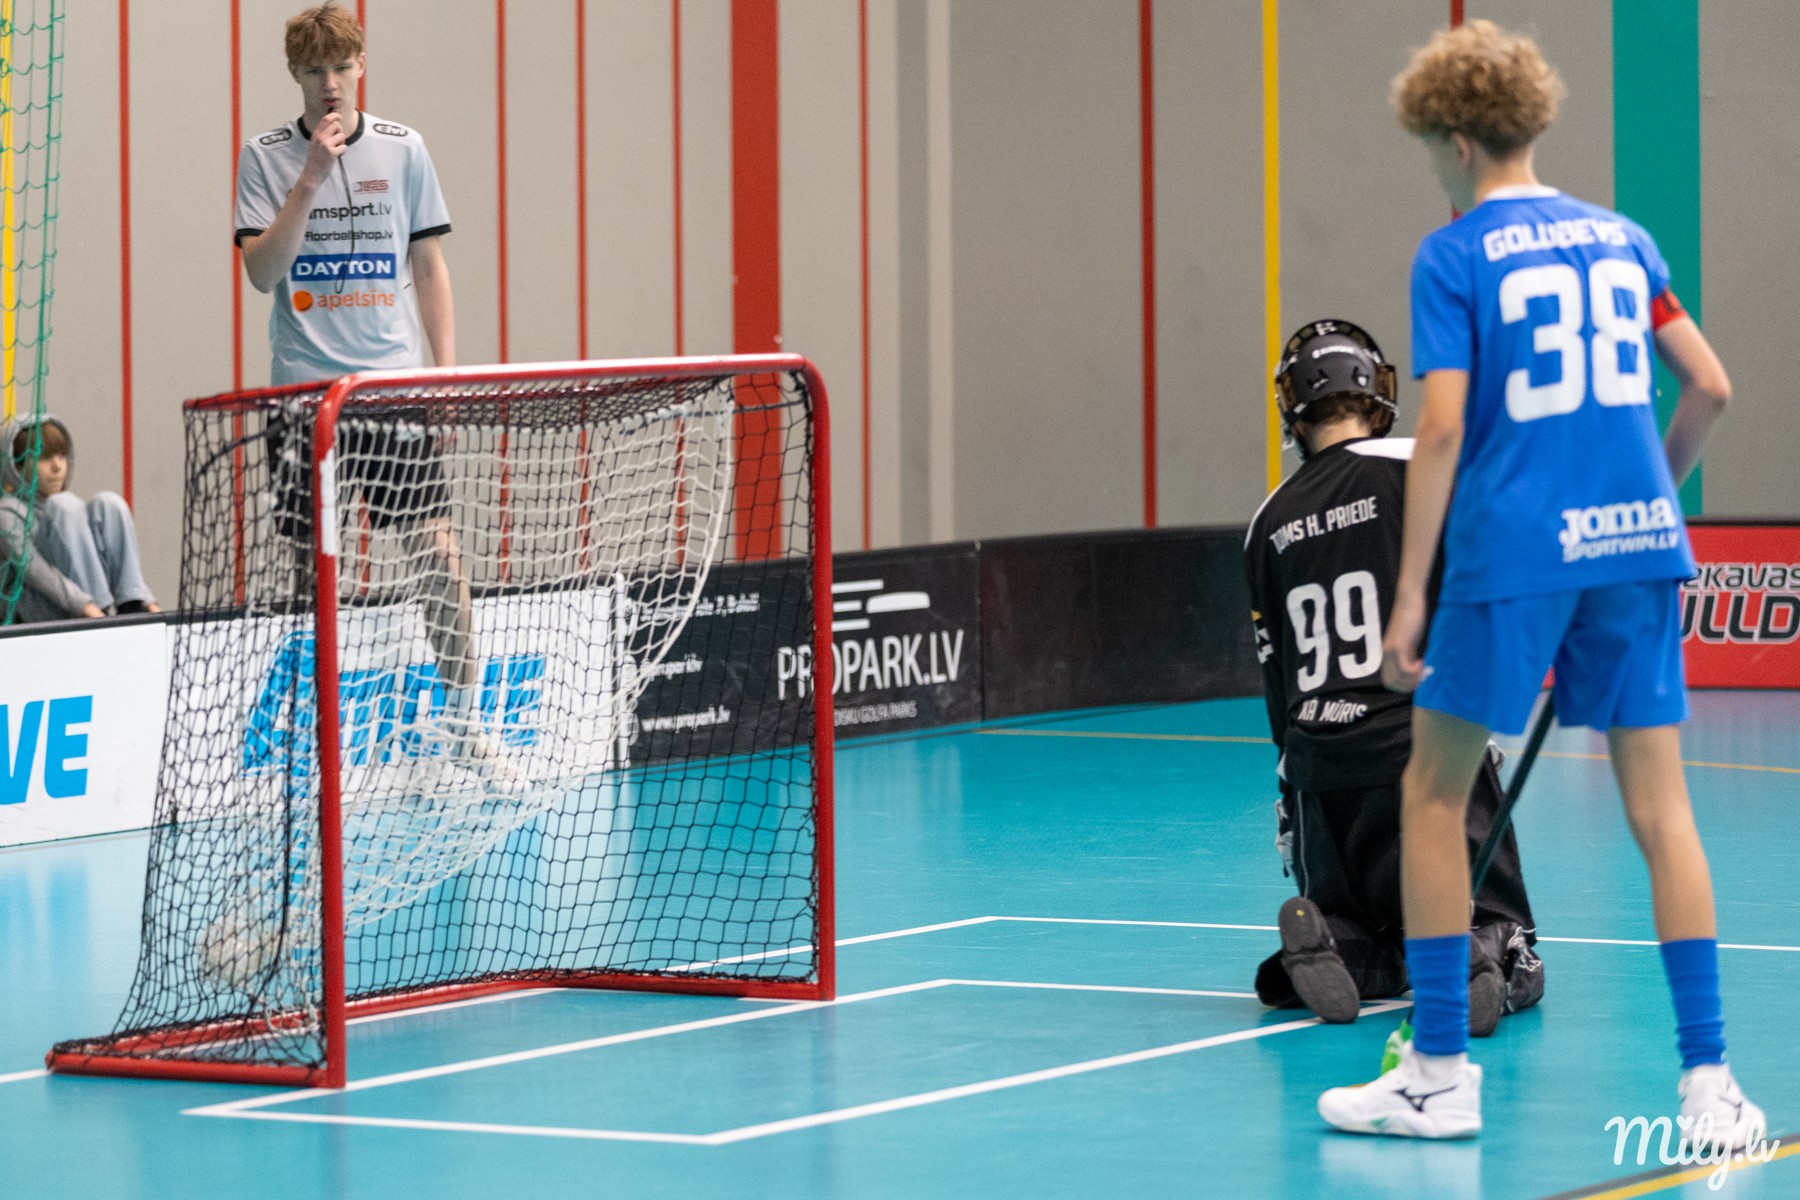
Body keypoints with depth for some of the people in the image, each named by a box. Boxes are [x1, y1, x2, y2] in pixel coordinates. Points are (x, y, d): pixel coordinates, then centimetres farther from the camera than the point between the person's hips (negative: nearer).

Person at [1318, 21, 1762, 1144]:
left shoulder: (1455, 258, -3)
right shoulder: (1621, 239, 11)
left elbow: (1442, 430, -10)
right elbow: (1711, 387, 12)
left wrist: (1411, 595, -8)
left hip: (1512, 552, -4)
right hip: (1637, 545, 4)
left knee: (1432, 798, 9)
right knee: (1660, 807, 4)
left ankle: (1440, 1073, 9)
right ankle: (1710, 1081, -2)